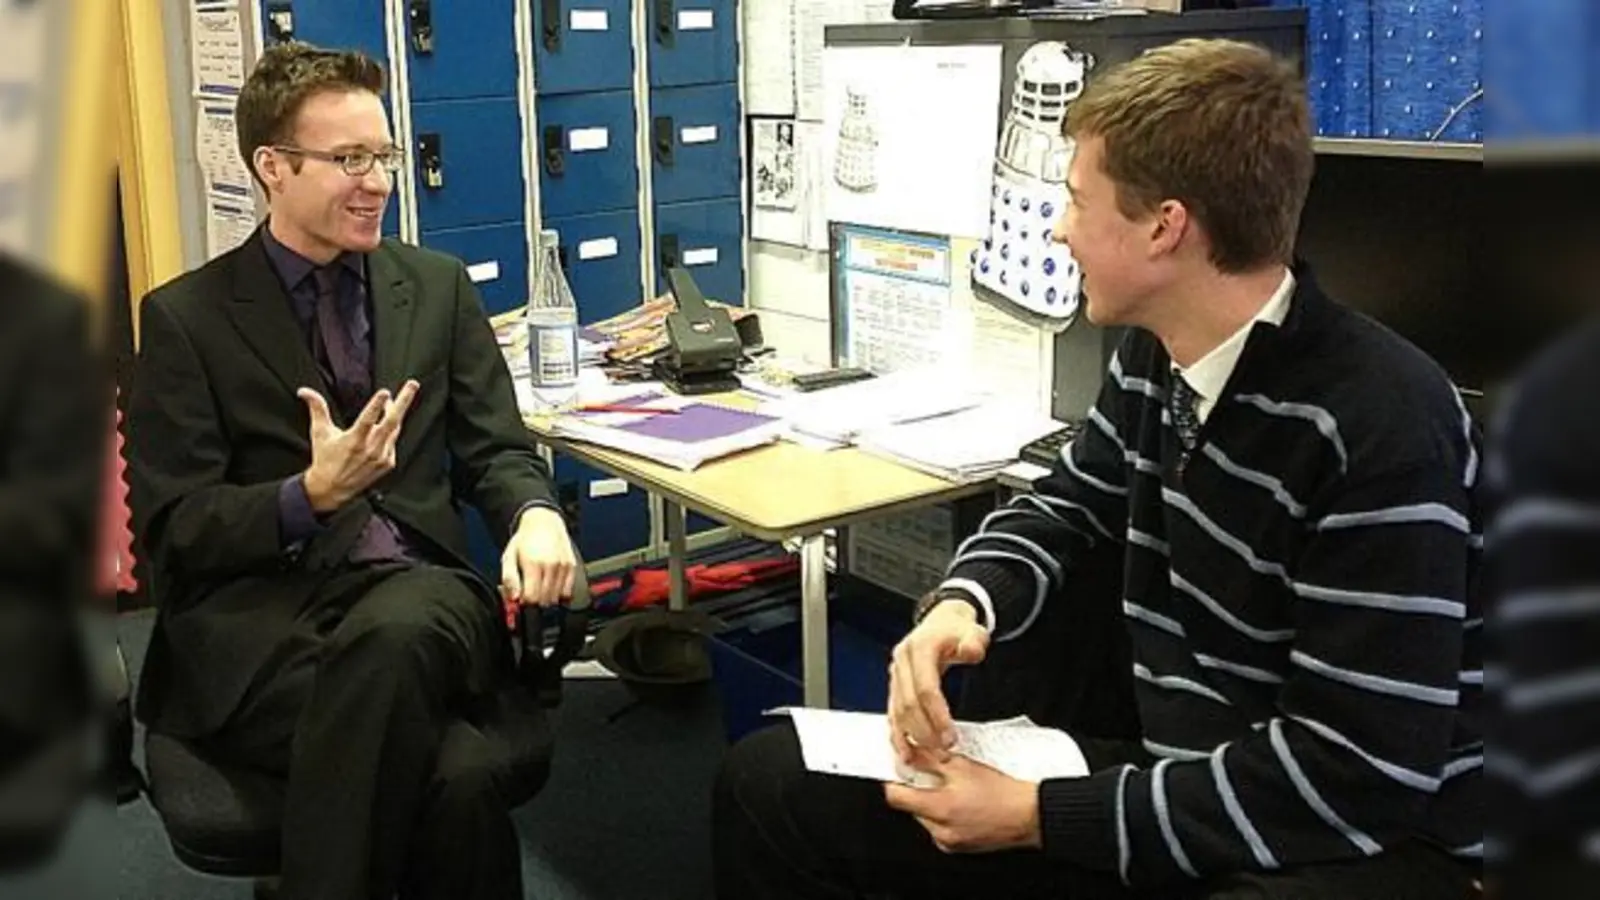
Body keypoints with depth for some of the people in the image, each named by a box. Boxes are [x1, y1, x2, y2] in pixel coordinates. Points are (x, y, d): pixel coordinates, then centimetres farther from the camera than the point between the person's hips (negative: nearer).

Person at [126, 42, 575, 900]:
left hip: (419, 593, 3)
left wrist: (536, 513, -13)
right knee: (456, 767, -33)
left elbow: (496, 449, 12)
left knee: (395, 632, -37)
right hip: (258, 612, -3)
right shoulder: (185, 317, 2)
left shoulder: (437, 286, 13)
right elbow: (172, 529, -1)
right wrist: (309, 495, -20)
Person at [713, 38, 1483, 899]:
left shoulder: (1382, 428, -23)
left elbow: (1359, 773, -24)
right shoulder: (1152, 356, 2)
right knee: (768, 782, 4)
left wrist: (1037, 817, -22)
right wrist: (962, 602, -4)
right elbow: (1069, 505, 20)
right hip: (1162, 778, 8)